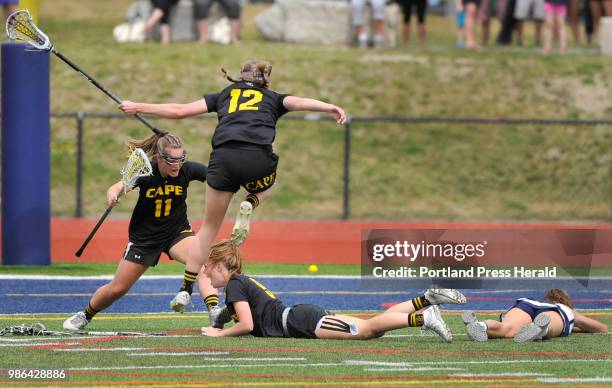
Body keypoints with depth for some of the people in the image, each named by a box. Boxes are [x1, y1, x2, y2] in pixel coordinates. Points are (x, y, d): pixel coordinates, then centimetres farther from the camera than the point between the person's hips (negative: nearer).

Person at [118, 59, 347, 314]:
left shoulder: (223, 96, 29)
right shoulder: (273, 99, 27)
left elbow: (179, 111, 25)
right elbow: (297, 102, 6)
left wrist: (138, 108, 33)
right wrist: (330, 108, -5)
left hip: (223, 158, 1)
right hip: (258, 158, -1)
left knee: (210, 226, 16)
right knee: (265, 187, 37)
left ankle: (186, 290, 9)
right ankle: (249, 205, 2)